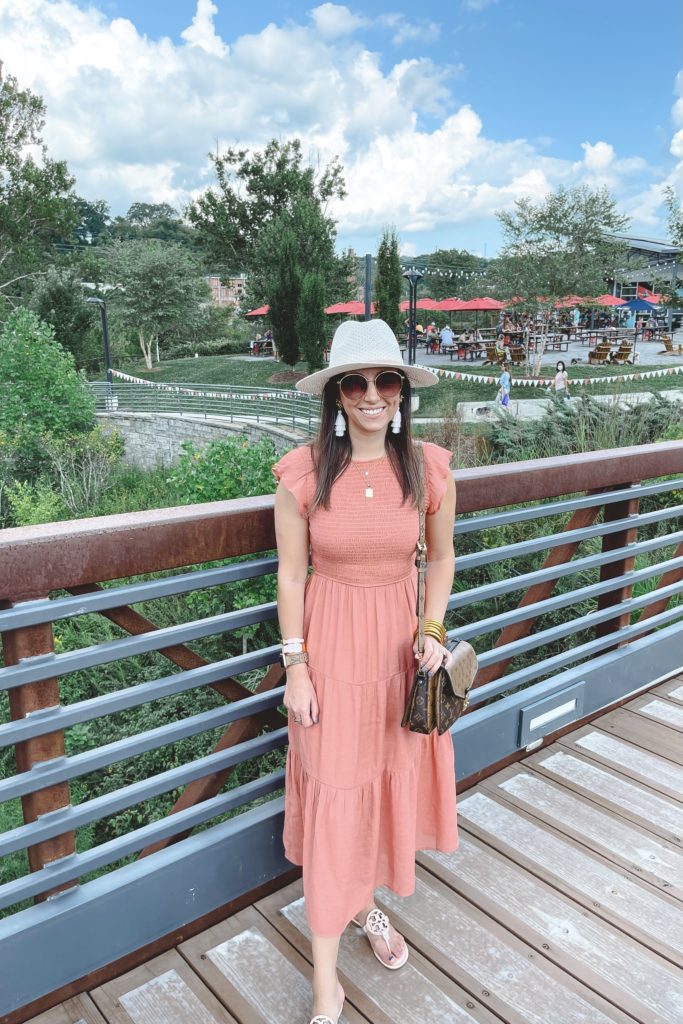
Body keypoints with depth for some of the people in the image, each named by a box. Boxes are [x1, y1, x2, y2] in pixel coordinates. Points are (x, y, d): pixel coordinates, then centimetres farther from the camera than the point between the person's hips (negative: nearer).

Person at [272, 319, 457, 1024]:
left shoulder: (429, 469, -7)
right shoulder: (302, 474, -13)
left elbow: (441, 555, 6)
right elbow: (291, 575, -6)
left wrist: (433, 629, -5)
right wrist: (295, 666, -7)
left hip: (402, 644, 3)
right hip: (331, 645, -2)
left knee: (394, 781, 17)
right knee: (333, 798, 5)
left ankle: (367, 902, 47)